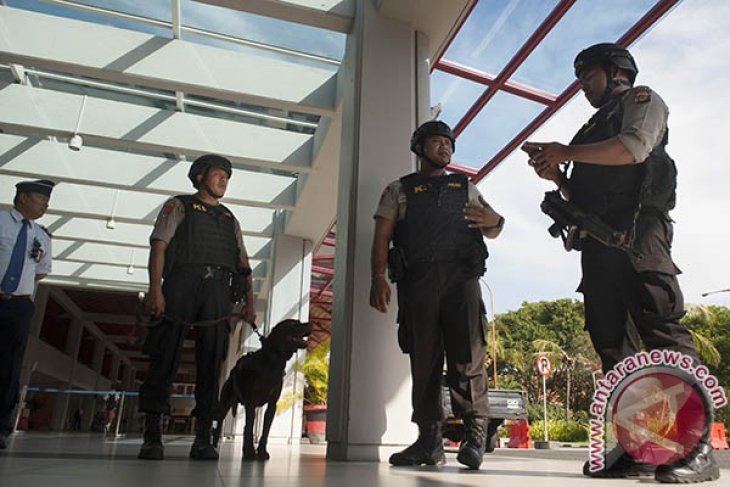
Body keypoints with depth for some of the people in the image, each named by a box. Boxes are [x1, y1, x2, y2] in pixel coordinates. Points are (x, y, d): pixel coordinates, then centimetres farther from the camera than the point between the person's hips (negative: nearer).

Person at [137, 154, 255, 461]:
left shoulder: (230, 220, 26)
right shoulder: (179, 206, 14)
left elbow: (243, 264, 19)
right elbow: (159, 245, 1)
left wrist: (249, 303, 6)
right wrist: (155, 289, -14)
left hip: (218, 293, 4)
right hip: (182, 284, -3)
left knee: (210, 366, 0)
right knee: (165, 359, -6)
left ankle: (203, 440, 4)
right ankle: (152, 437, 0)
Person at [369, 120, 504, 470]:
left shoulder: (466, 188, 25)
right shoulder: (399, 190, 19)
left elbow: (491, 230, 20)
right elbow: (382, 236, 8)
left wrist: (494, 221, -6)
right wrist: (378, 278, -7)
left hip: (461, 278, 1)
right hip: (416, 281, 0)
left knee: (467, 356, -10)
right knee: (424, 361, 0)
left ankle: (475, 433, -2)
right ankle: (429, 440, 5)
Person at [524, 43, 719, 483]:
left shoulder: (641, 99, 14)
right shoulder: (596, 127, 34)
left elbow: (635, 146, -9)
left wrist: (567, 152, -4)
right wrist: (557, 177, 12)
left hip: (637, 228, -7)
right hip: (596, 239, 8)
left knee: (661, 328, -16)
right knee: (613, 342, -1)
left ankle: (697, 446, -14)